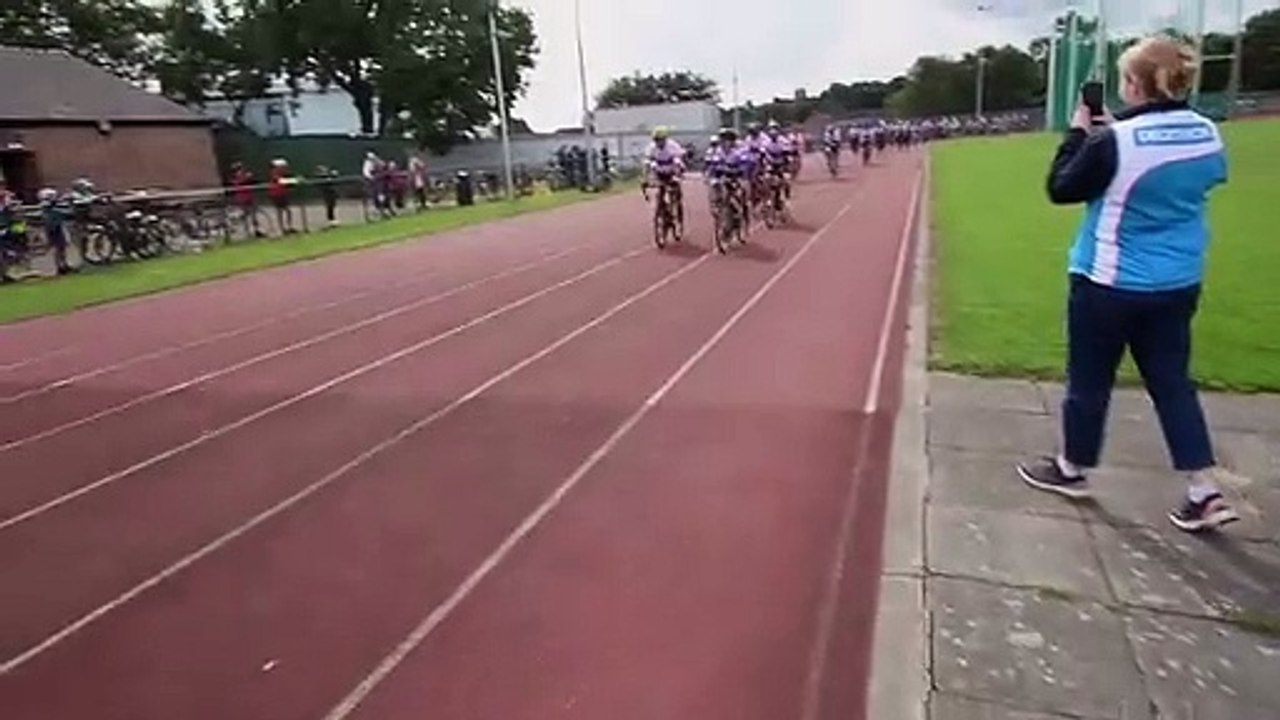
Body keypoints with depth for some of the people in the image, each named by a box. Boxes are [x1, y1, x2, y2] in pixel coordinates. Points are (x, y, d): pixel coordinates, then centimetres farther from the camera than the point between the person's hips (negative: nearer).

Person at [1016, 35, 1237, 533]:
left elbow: (1061, 189, -10)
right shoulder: (1207, 134, 0)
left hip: (1110, 282, -6)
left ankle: (1071, 470, 28)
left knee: (1089, 380, 10)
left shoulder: (1115, 141, -20)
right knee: (1172, 381, 14)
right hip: (1178, 283, 6)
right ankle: (1206, 493, 14)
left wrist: (1079, 133, 1)